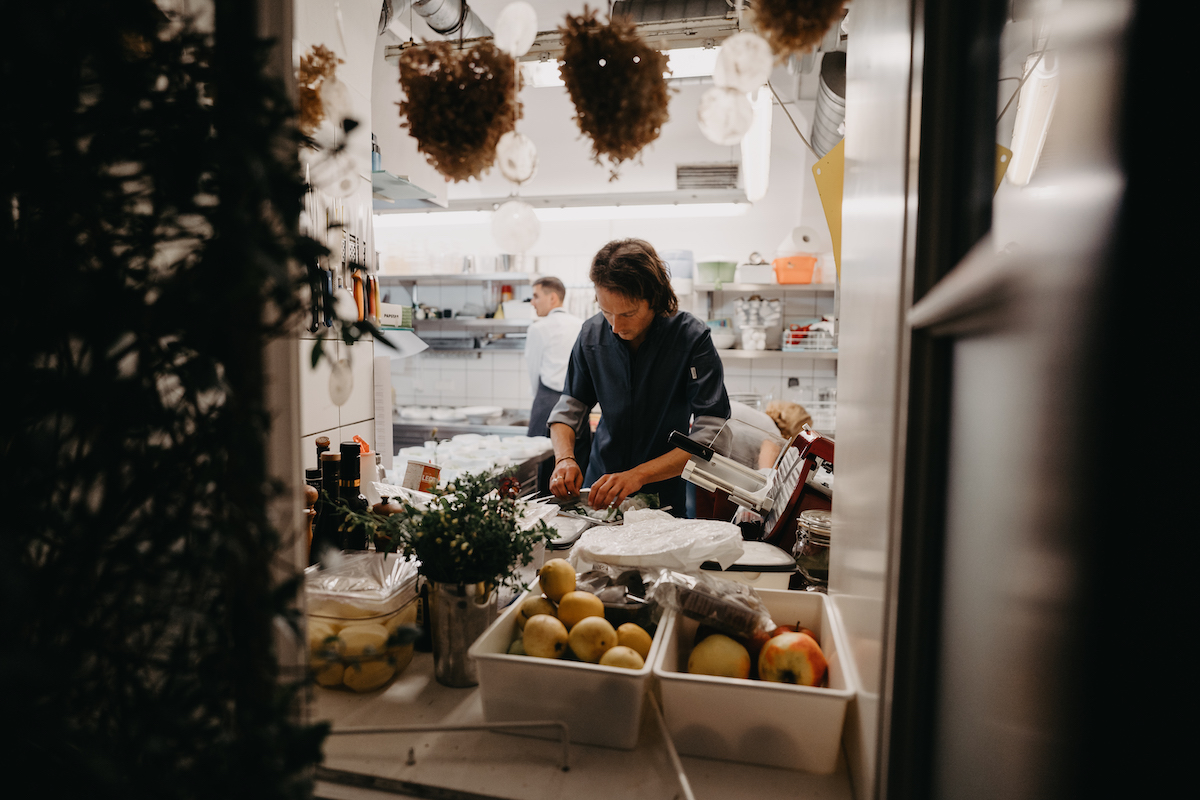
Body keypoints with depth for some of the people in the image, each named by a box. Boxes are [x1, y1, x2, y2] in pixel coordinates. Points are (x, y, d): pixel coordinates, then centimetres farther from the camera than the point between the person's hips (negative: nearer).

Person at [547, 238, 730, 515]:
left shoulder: (693, 338, -14)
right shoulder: (592, 334, -3)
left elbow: (710, 435, -18)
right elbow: (567, 410, 5)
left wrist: (639, 474, -29)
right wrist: (564, 458, -15)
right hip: (599, 489, 3)